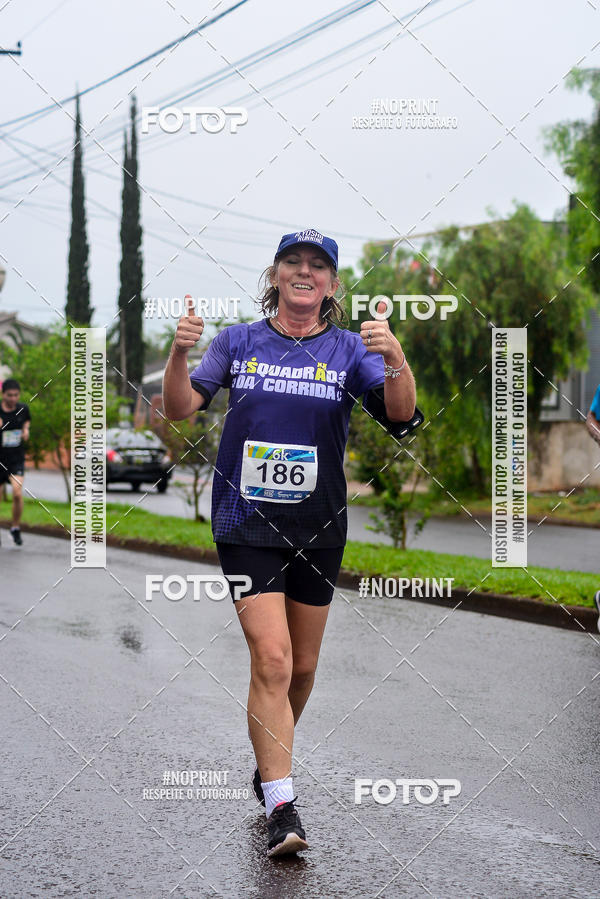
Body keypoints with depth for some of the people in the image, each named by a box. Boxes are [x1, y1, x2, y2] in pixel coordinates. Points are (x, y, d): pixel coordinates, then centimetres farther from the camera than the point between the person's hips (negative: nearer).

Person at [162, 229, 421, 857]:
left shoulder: (348, 349, 1)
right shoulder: (238, 342, 3)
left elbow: (401, 416, -12)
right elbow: (181, 409, -3)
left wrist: (396, 359, -31)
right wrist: (179, 353, -21)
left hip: (318, 527, 2)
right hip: (247, 524, -2)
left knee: (302, 666, 12)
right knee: (271, 660, -14)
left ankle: (271, 757, 39)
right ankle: (280, 807, -10)